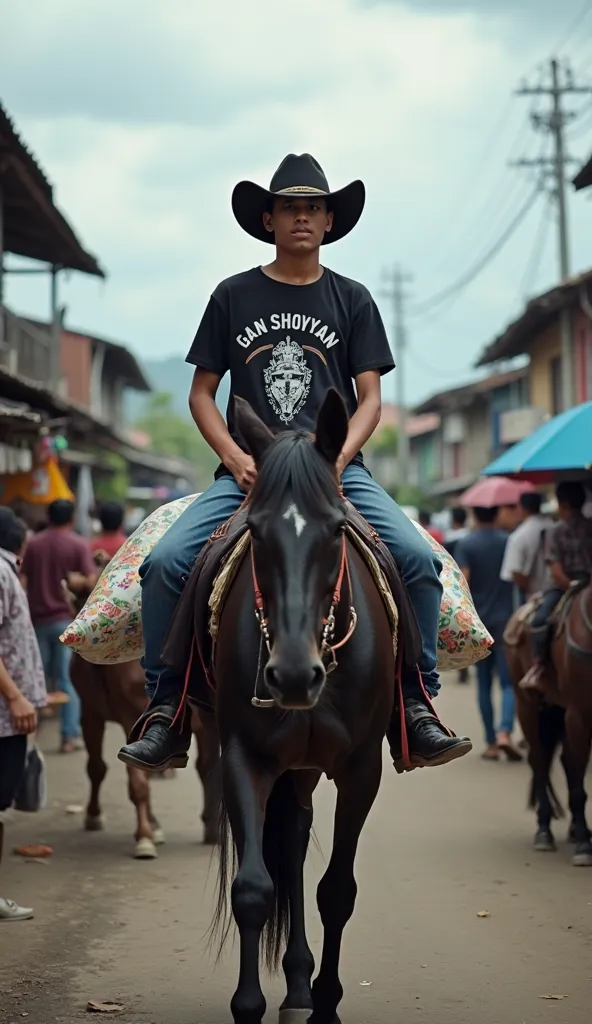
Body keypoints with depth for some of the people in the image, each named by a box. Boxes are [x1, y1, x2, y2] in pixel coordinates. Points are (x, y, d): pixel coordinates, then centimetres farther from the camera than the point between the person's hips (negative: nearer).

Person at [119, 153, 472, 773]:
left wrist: (338, 455, -12)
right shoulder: (233, 297, 10)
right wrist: (234, 457, -7)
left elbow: (370, 398, 7)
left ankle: (417, 702, -10)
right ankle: (166, 708, -8)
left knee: (418, 558, -24)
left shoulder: (352, 300, 11)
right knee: (165, 561, -22)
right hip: (248, 470, 0)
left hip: (337, 469, 0)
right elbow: (201, 394, 10)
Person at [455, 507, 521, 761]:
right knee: (508, 681, -1)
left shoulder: (466, 545, -4)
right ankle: (505, 731, -23)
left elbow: (463, 582, -14)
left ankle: (491, 743, 10)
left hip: (478, 622, 0)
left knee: (484, 684, 9)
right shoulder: (509, 541, 0)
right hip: (506, 620, 0)